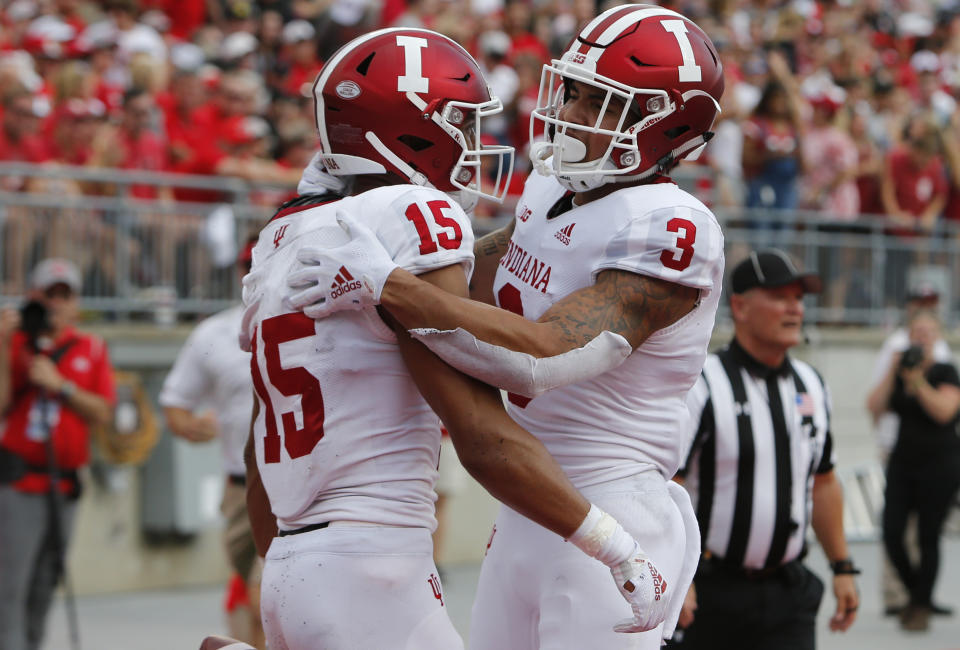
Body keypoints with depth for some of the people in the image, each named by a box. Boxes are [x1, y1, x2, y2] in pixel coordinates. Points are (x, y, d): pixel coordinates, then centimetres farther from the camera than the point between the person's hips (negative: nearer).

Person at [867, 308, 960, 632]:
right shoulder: (899, 372, 9)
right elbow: (875, 407, -1)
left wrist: (917, 381, -22)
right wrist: (892, 371, -8)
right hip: (902, 462, 4)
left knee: (928, 538, -3)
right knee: (891, 533, -3)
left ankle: (922, 607, 8)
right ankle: (915, 592, 19)